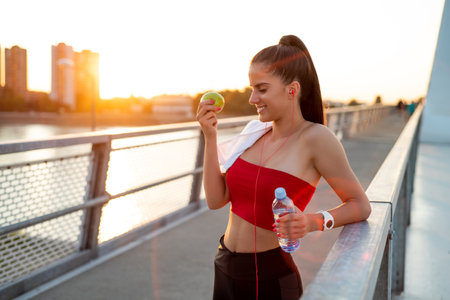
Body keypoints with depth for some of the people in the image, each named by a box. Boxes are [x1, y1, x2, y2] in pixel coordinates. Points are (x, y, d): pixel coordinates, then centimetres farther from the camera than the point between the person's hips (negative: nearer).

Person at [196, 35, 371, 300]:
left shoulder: (316, 138, -15)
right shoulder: (256, 134, 1)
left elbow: (361, 205, -9)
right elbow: (216, 199, -1)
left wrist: (314, 222, -26)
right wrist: (210, 137, -7)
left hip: (269, 278, -5)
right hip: (225, 270, 6)